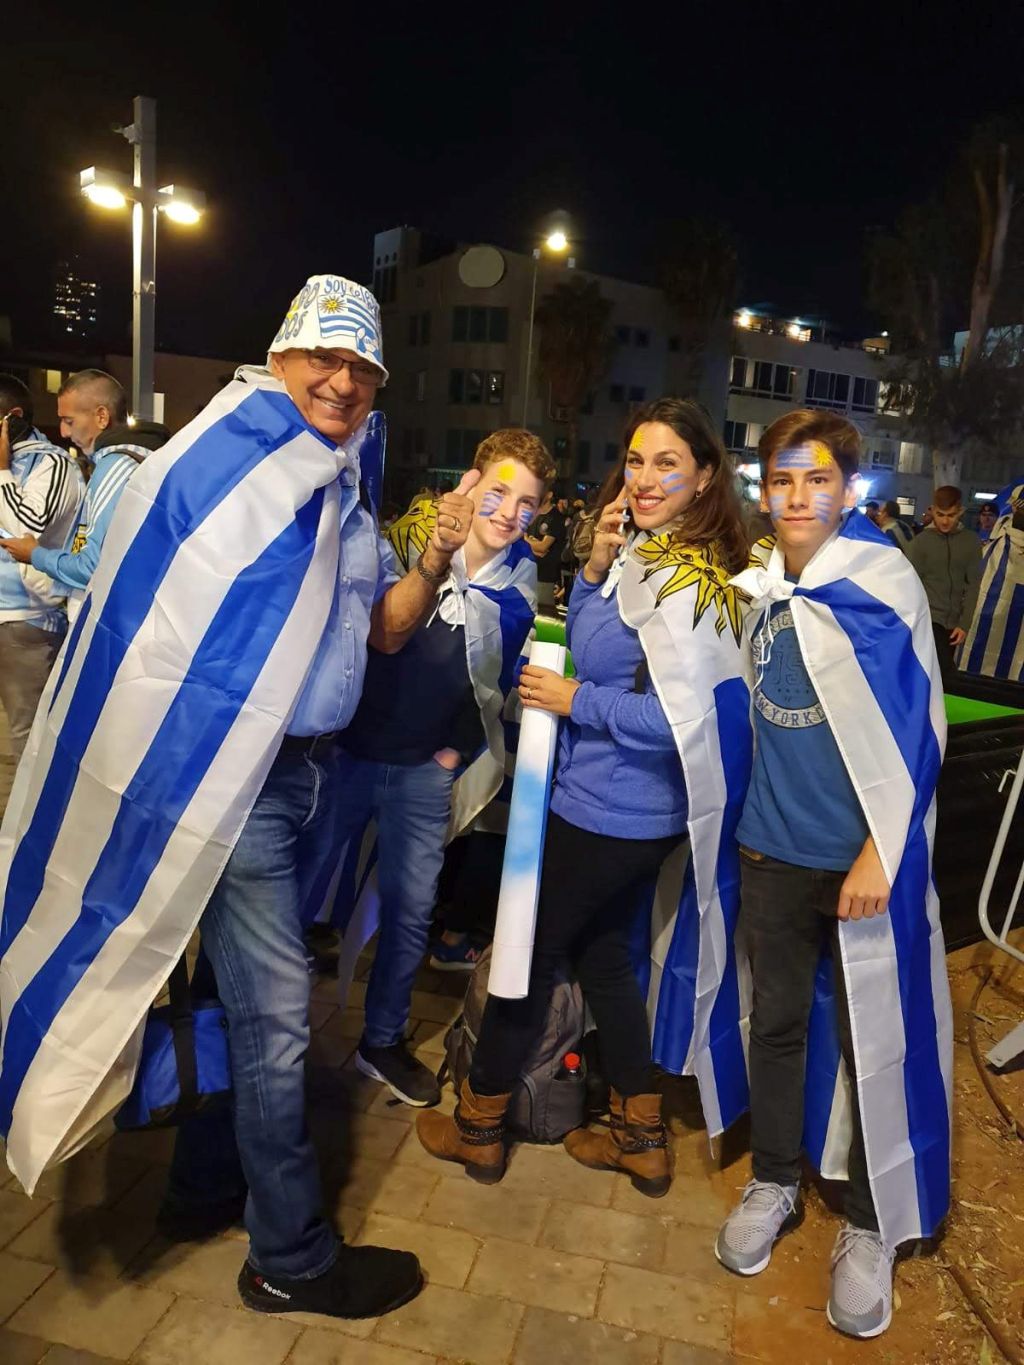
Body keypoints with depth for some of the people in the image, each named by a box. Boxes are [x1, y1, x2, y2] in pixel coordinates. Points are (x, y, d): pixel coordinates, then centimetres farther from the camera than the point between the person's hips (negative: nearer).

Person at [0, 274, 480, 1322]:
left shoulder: (344, 497, 13)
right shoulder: (222, 457, -10)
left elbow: (384, 630, 9)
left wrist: (437, 557, -6)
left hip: (309, 770, 8)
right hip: (227, 772, -8)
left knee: (256, 994, 19)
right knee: (276, 1013, 0)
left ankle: (205, 1184, 40)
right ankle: (292, 1256, 21)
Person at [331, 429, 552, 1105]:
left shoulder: (522, 584, 0)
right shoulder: (410, 541, -9)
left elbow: (502, 678, 9)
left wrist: (463, 744, 4)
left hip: (427, 769, 2)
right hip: (352, 748, -2)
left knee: (412, 909, 8)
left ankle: (383, 1039, 29)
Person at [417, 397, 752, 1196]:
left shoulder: (683, 579, -21)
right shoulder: (646, 557, 7)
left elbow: (679, 716, -26)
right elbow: (594, 647, 12)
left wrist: (574, 701, -17)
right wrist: (597, 567, -2)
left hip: (611, 812, -9)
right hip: (630, 808, 9)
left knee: (530, 951, 9)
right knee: (601, 953, 21)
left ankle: (478, 1128, 32)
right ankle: (642, 1140, 37)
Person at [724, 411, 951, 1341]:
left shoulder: (884, 580, -9)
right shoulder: (755, 589, 4)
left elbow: (917, 727, -11)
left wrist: (881, 850, -15)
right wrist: (751, 821, 12)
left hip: (867, 855, -4)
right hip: (775, 849, 4)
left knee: (875, 1040, 8)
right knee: (778, 1020, 16)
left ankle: (872, 1226, 30)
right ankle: (775, 1182, 38)